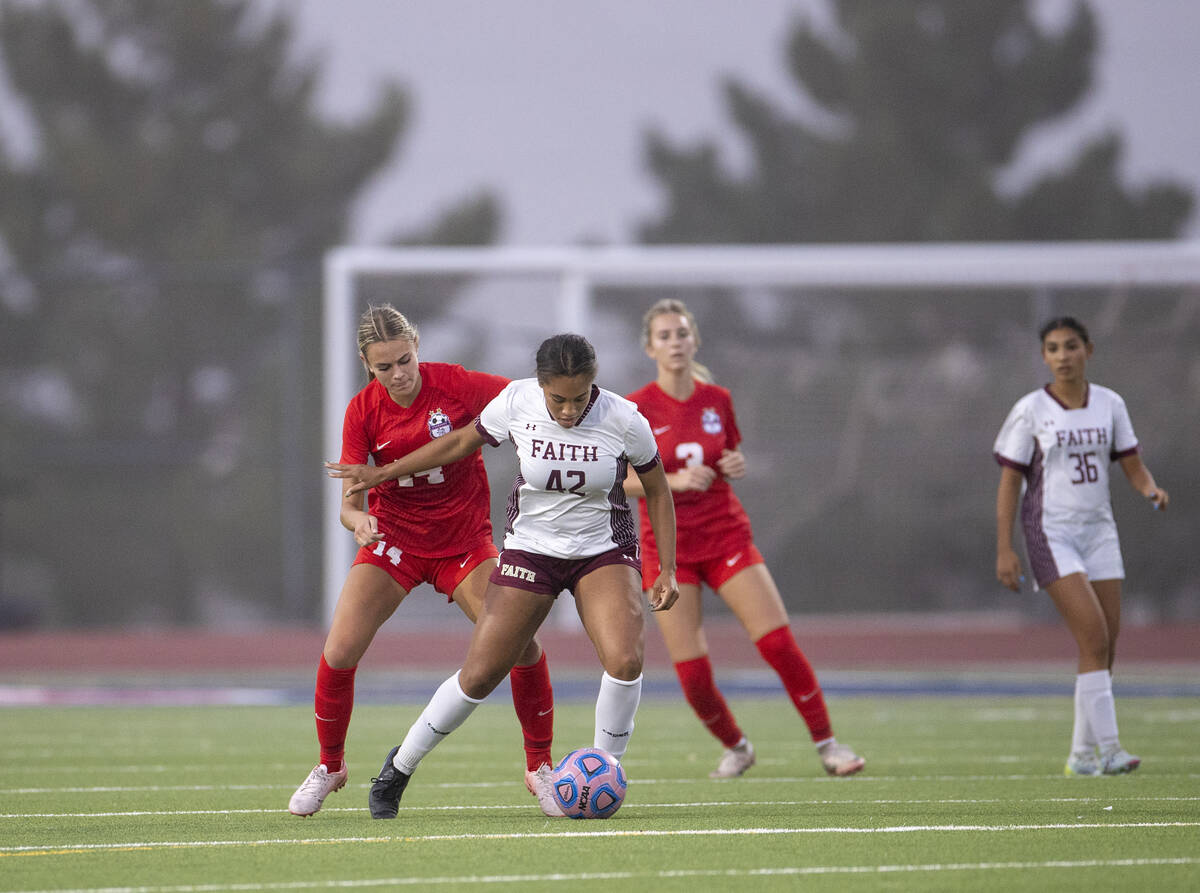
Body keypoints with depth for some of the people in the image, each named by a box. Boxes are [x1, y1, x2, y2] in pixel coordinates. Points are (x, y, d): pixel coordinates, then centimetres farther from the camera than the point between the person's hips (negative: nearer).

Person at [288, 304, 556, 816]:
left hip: (463, 540, -1)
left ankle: (539, 766, 3)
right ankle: (329, 766, 12)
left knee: (522, 644, -17)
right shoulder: (363, 412, -11)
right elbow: (349, 503, -11)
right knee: (338, 652, -13)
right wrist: (358, 519, -33)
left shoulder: (457, 386, -17)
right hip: (394, 539, 1)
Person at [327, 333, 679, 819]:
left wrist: (667, 571, -3)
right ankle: (400, 766, 18)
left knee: (625, 659, -25)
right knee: (479, 675, -3)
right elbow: (462, 442, 4)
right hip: (530, 550, 0)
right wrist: (382, 473, 7)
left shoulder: (624, 420, -17)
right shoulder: (517, 403, -16)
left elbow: (658, 491, -1)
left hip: (604, 550, 0)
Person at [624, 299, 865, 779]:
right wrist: (675, 480, -21)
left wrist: (735, 466, -7)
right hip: (668, 547, -2)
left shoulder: (718, 400, 3)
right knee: (692, 672, -7)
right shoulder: (637, 409, -7)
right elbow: (619, 479, -7)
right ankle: (736, 747, 19)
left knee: (779, 643, -12)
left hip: (725, 535, 2)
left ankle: (827, 743, 1)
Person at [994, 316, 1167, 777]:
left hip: (1099, 531, 5)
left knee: (1106, 646, 1)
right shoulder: (1031, 411, -5)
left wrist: (1151, 490, -15)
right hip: (1051, 533, -5)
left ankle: (1082, 754, 10)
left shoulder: (1109, 405, 7)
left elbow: (1132, 466, 9)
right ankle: (1107, 747, -19)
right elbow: (1009, 482, -4)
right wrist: (1004, 550, -9)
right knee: (1094, 638, -18)